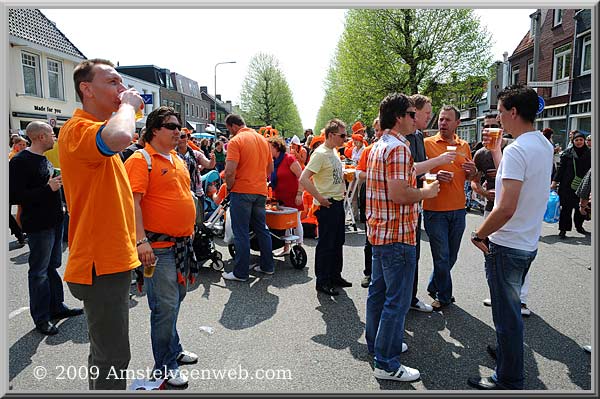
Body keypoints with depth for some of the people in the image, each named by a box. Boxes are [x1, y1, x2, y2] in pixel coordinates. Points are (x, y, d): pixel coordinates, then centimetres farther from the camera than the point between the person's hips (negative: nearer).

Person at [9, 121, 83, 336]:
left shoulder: (44, 158, 14)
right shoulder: (21, 161, -15)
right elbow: (16, 196, -22)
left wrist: (58, 183, 12)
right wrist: (48, 188, -24)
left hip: (55, 221, 9)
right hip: (39, 224, -9)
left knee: (53, 266, 17)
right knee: (39, 271, 2)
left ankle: (56, 306, 30)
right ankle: (41, 317, 13)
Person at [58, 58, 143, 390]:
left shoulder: (97, 130, 17)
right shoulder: (78, 129, -16)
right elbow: (120, 137, -41)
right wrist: (129, 105, -20)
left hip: (112, 260, 10)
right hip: (101, 265, -10)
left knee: (106, 350, 22)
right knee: (112, 356, -1)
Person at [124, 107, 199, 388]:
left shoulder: (178, 159, 15)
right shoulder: (141, 160, -11)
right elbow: (132, 202, -19)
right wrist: (141, 240, -27)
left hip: (182, 242, 8)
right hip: (159, 246, -8)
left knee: (176, 299, 19)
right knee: (166, 305, -4)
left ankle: (173, 349, 36)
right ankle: (164, 367, 13)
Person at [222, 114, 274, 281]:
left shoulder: (236, 141, -11)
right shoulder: (263, 139, 11)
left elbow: (230, 171, -20)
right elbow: (270, 168, 16)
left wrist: (229, 187, -3)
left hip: (242, 192, -7)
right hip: (261, 192, 7)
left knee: (241, 233, 0)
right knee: (262, 230, 16)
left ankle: (241, 272, 6)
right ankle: (267, 266, 24)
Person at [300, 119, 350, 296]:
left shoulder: (334, 151, 12)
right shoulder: (320, 153, -17)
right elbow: (303, 179, -25)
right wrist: (320, 198, -22)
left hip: (338, 202, 9)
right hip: (327, 205, -9)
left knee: (338, 242, 17)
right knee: (326, 244, 0)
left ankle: (335, 276, 30)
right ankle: (322, 281, 11)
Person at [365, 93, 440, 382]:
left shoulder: (377, 146, 14)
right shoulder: (399, 147, -18)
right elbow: (399, 194, -26)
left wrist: (420, 185, 22)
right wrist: (426, 192, -10)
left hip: (378, 231, 10)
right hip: (397, 235, -10)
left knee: (379, 290, 19)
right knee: (397, 300, -2)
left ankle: (377, 344, 34)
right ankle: (387, 364, 8)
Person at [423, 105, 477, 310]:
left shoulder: (464, 146, 11)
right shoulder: (427, 143, -4)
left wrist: (472, 171, -1)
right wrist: (434, 176, -22)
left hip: (458, 209, 5)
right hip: (435, 210, -5)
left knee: (451, 256, 14)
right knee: (442, 256, 1)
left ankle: (434, 286, 35)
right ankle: (444, 296, 19)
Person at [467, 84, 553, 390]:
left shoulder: (517, 150, -23)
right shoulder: (544, 145, 7)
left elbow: (506, 208, -28)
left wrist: (479, 234, -16)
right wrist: (495, 151, 19)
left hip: (506, 247, -9)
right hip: (529, 242, 9)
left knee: (507, 313, 5)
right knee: (511, 306, 26)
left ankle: (509, 380, 20)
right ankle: (508, 351, 45)